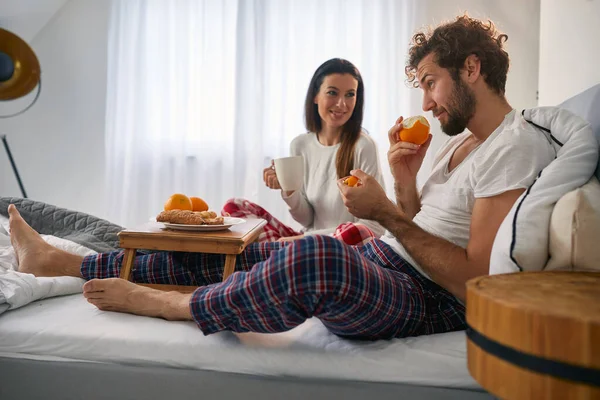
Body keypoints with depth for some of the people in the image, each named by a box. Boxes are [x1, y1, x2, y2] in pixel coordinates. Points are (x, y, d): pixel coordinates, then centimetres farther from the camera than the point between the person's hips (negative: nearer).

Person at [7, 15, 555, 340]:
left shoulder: (518, 147, -11)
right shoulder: (459, 141, 17)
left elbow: (475, 281, -18)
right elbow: (417, 237, 14)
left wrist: (386, 215, -19)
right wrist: (405, 182, -1)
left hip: (426, 301, -8)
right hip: (376, 262, 8)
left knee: (312, 256, -40)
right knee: (234, 254, 5)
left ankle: (156, 302, -12)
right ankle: (58, 262, 17)